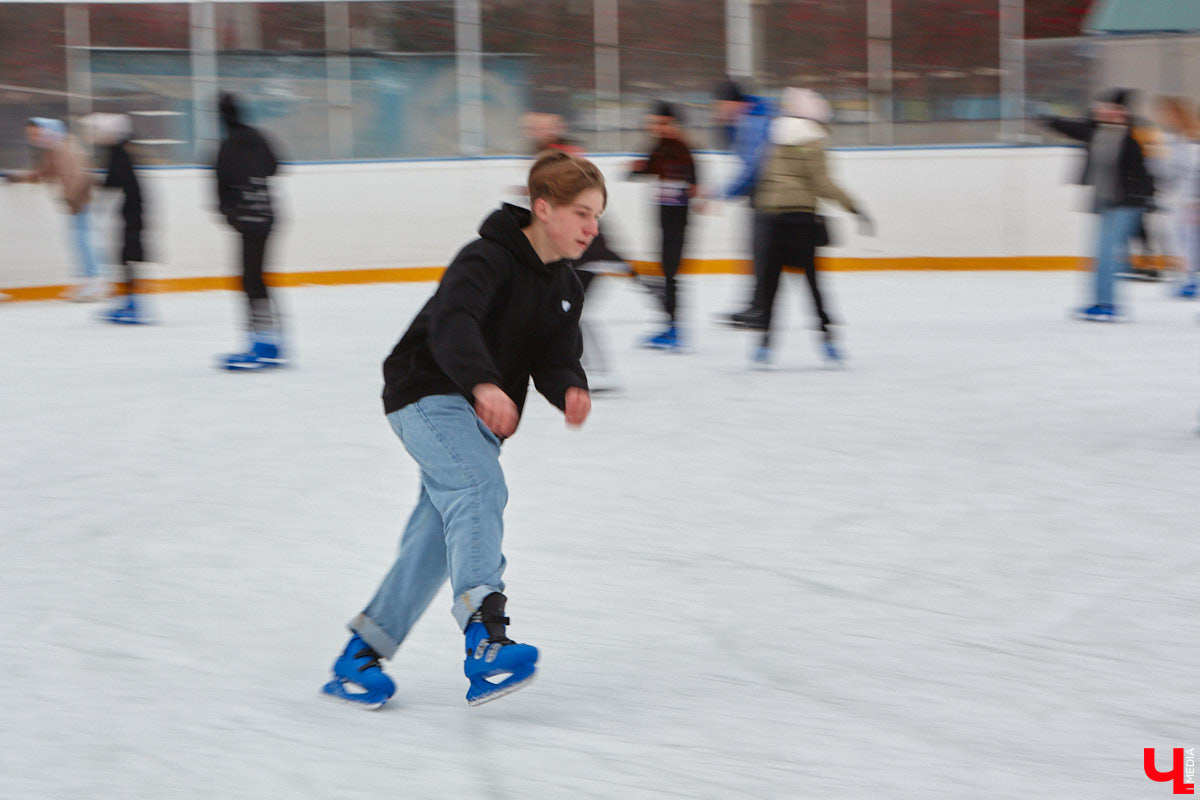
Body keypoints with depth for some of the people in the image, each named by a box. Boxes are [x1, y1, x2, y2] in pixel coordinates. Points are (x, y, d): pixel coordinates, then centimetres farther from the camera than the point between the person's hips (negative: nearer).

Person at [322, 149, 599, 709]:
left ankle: (361, 655, 16)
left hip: (481, 418, 9)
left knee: (439, 537, 4)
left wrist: (570, 390, -20)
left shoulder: (564, 289, 9)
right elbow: (452, 323, -35)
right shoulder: (488, 258, -18)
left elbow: (556, 360, 4)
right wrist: (484, 384, -52)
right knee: (479, 488, -30)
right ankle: (484, 635, -46)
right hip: (428, 396, -8)